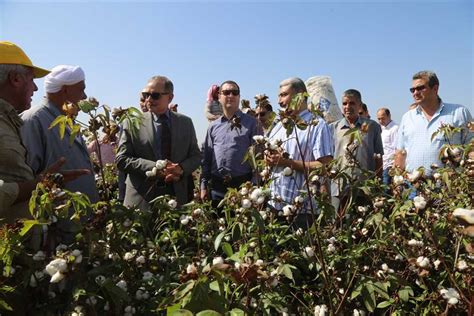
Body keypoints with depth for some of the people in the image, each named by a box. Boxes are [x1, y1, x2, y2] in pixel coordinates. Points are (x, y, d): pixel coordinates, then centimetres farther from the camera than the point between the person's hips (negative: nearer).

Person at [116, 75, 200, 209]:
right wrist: (155, 167, -18)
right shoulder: (133, 123, -1)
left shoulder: (186, 122, 6)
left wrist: (181, 169, -14)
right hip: (142, 198, -1)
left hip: (177, 196, 2)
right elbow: (121, 159, -4)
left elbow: (195, 156, 8)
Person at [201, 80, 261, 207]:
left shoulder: (251, 123, 0)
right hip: (216, 187, 3)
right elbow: (206, 157, 11)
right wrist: (204, 185, 6)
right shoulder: (213, 126, 10)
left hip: (242, 184, -3)